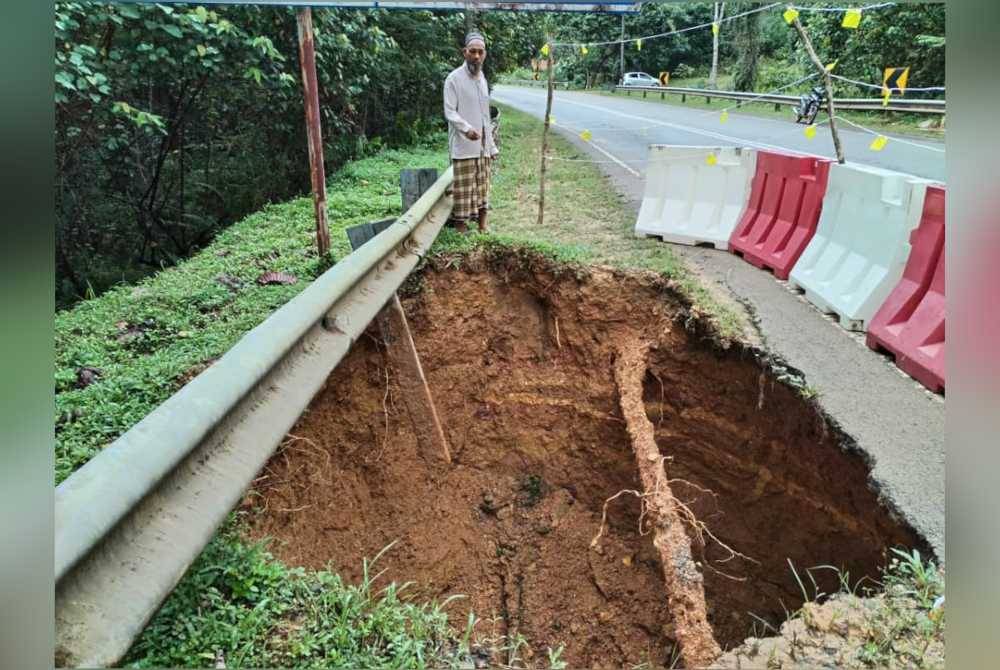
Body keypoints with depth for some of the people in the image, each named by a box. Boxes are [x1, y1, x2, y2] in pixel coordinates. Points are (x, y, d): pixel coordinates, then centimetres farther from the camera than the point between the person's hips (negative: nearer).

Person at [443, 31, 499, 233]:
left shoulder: (482, 78, 16)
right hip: (463, 146, -7)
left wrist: (492, 145, 17)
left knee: (482, 188, 11)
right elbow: (449, 112, -13)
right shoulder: (454, 78, -7)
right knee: (464, 190, -6)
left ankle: (483, 228, 20)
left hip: (483, 146, 7)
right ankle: (461, 231, -1)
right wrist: (466, 128, -31)